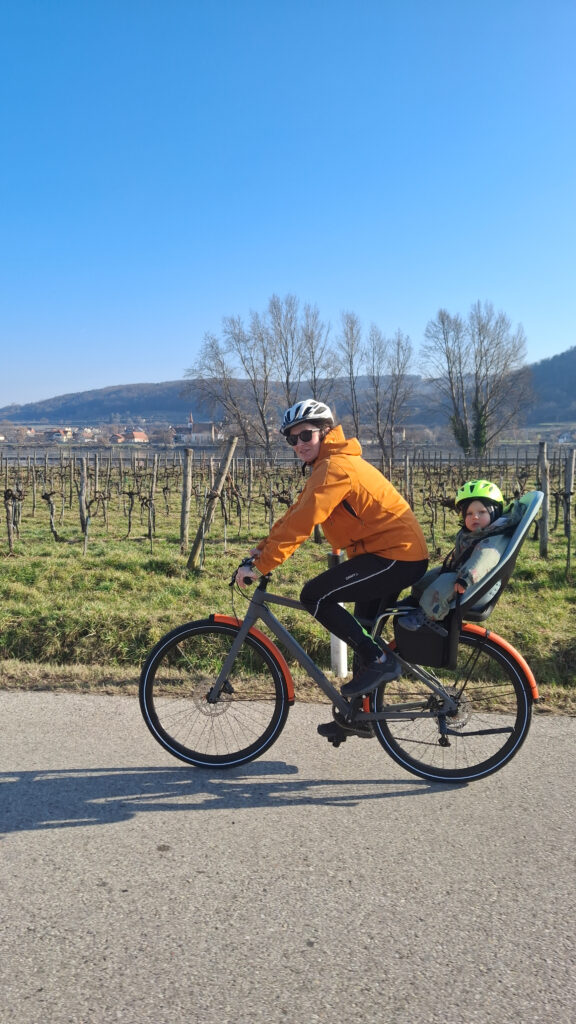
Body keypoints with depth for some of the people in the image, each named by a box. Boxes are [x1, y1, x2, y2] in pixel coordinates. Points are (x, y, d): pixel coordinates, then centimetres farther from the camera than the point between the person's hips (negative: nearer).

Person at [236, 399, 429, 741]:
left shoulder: (335, 466, -17)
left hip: (397, 555, -11)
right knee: (363, 633, 17)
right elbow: (295, 513, 15)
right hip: (397, 551, 11)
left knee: (315, 595, -16)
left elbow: (302, 521, -25)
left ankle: (380, 661, -8)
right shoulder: (326, 465, 15)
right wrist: (262, 548, 6)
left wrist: (261, 565, -23)